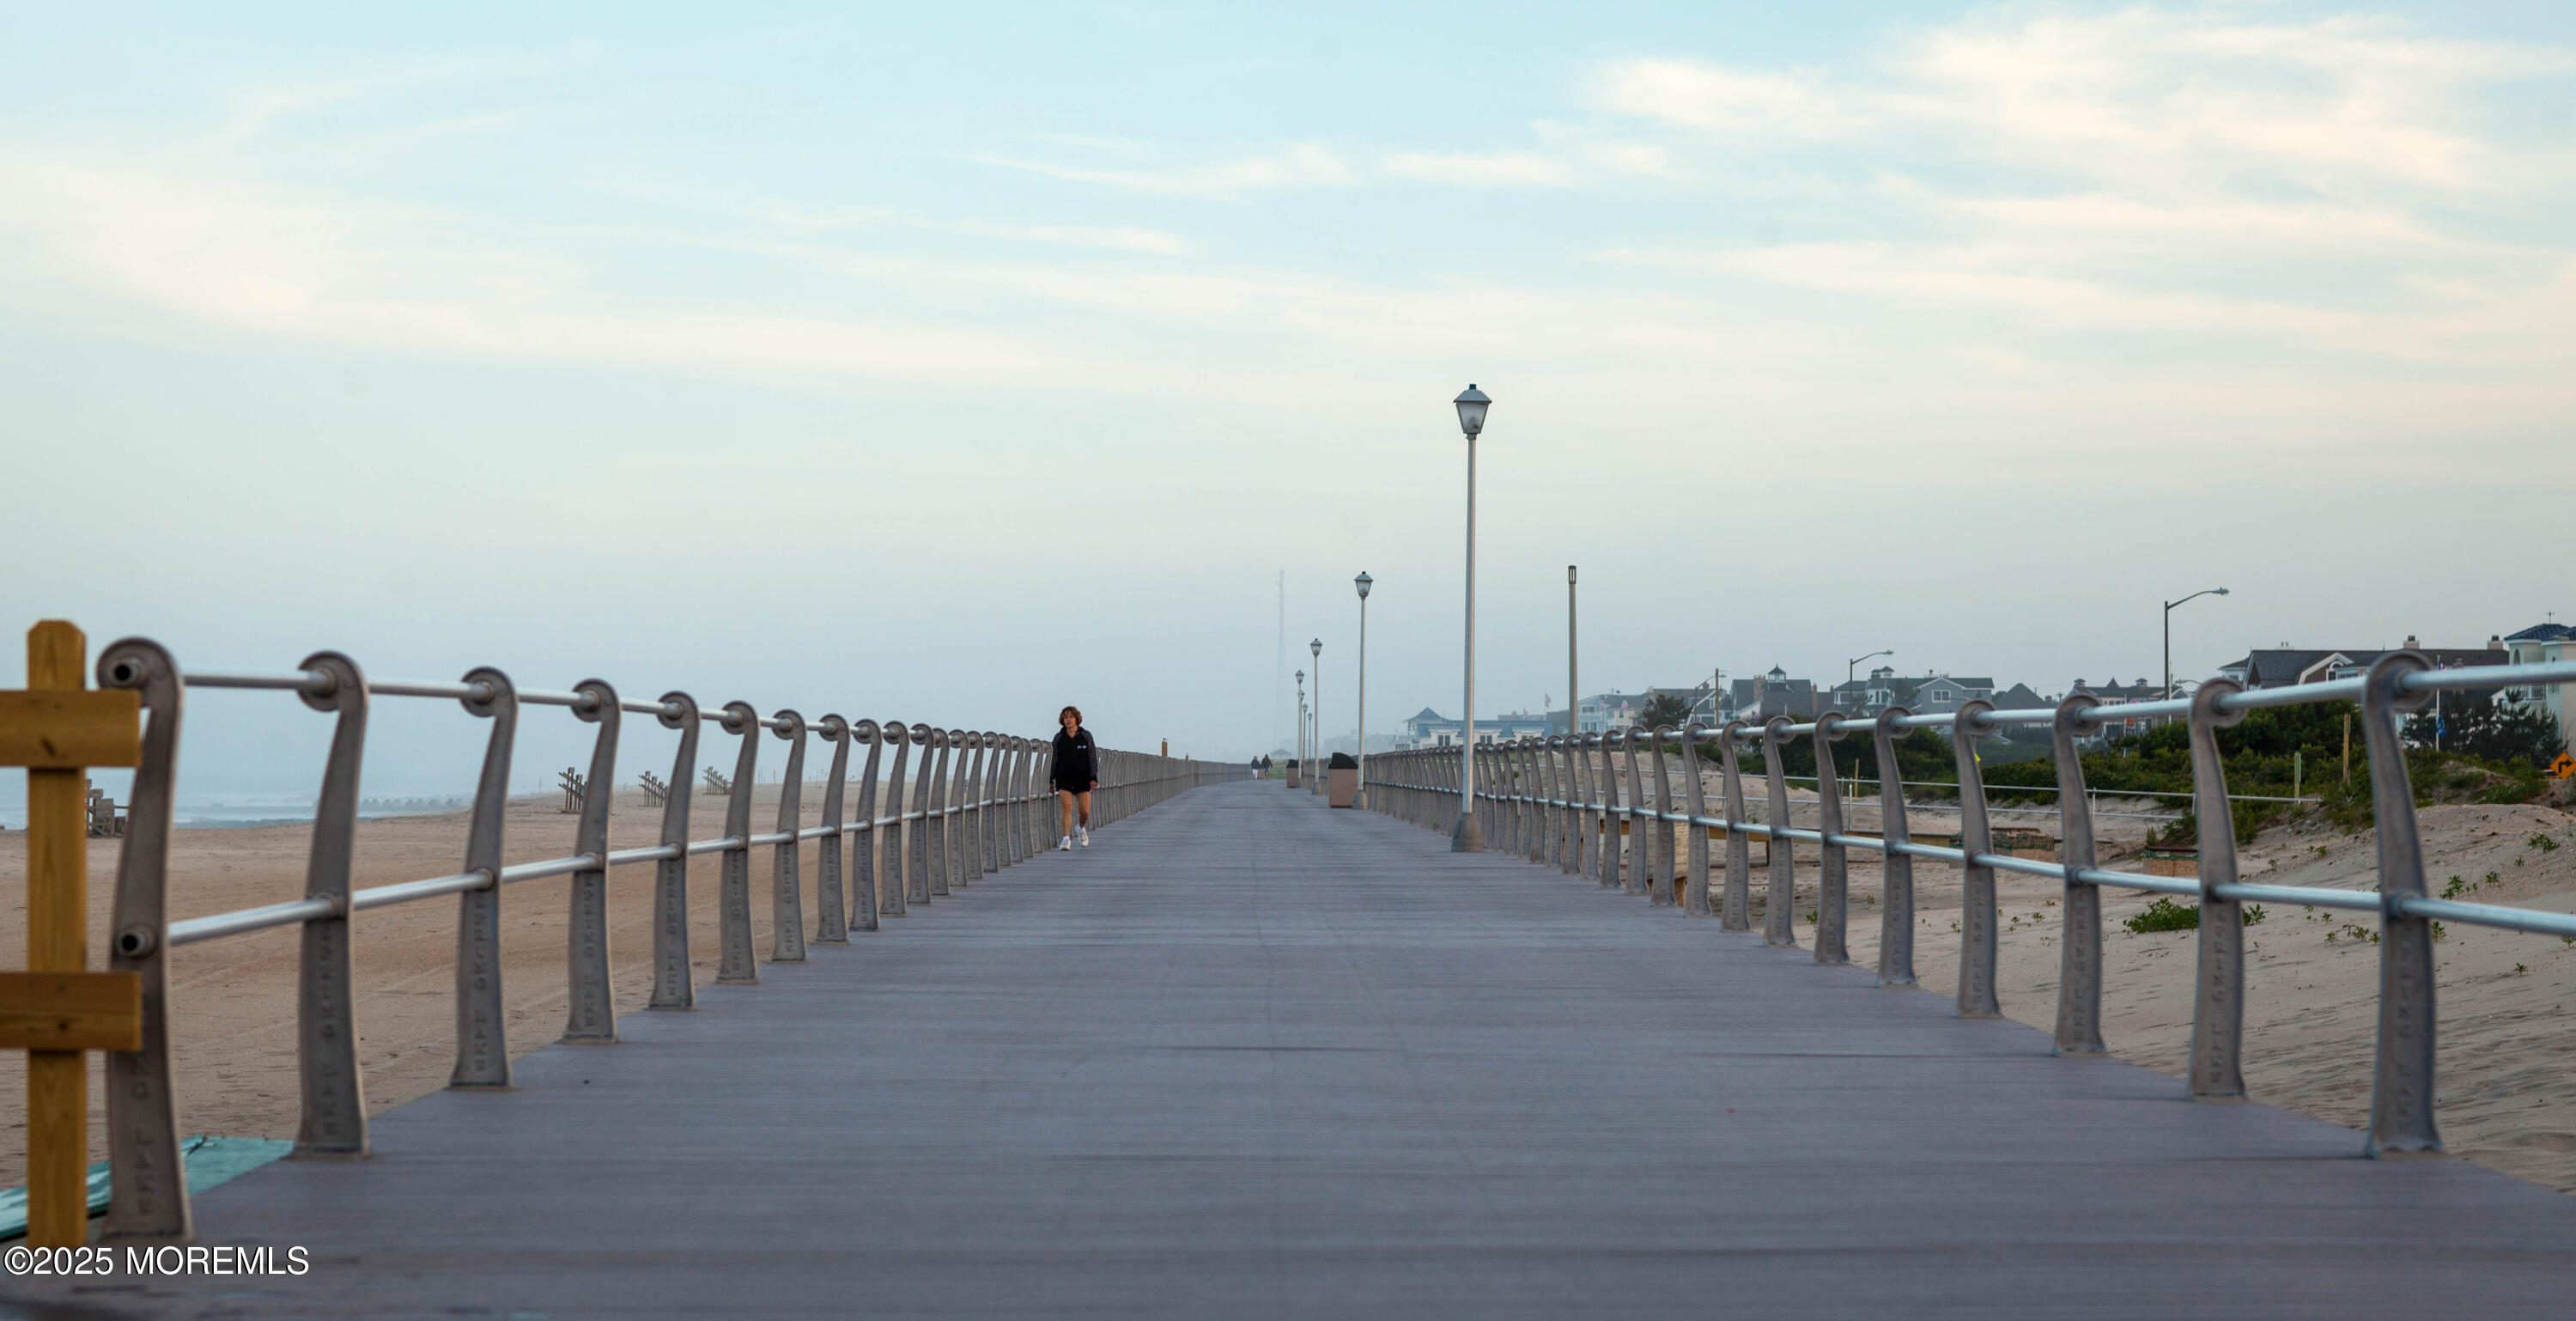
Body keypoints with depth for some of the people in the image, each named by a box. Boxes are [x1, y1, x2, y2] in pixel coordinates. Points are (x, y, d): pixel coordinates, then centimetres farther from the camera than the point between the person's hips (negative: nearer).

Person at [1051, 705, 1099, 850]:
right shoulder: (1059, 737, 3)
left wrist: (1094, 777, -12)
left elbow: (1093, 757, -2)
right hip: (1064, 779, 0)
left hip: (1082, 778, 0)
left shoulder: (1086, 735, 0)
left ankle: (1081, 827, 34)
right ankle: (1066, 839, -17)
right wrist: (1050, 780, 5)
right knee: (1067, 807, -16)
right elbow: (1054, 759, 8)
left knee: (1085, 811, 1)